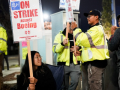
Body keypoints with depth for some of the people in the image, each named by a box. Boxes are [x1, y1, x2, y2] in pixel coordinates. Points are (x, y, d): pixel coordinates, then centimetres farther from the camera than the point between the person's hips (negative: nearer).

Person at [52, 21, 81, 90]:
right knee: (64, 84, 6)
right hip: (63, 63, -2)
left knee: (75, 81, -12)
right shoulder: (60, 35, 2)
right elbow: (55, 49, -4)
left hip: (75, 63, 2)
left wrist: (79, 47, -3)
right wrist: (62, 44, -21)